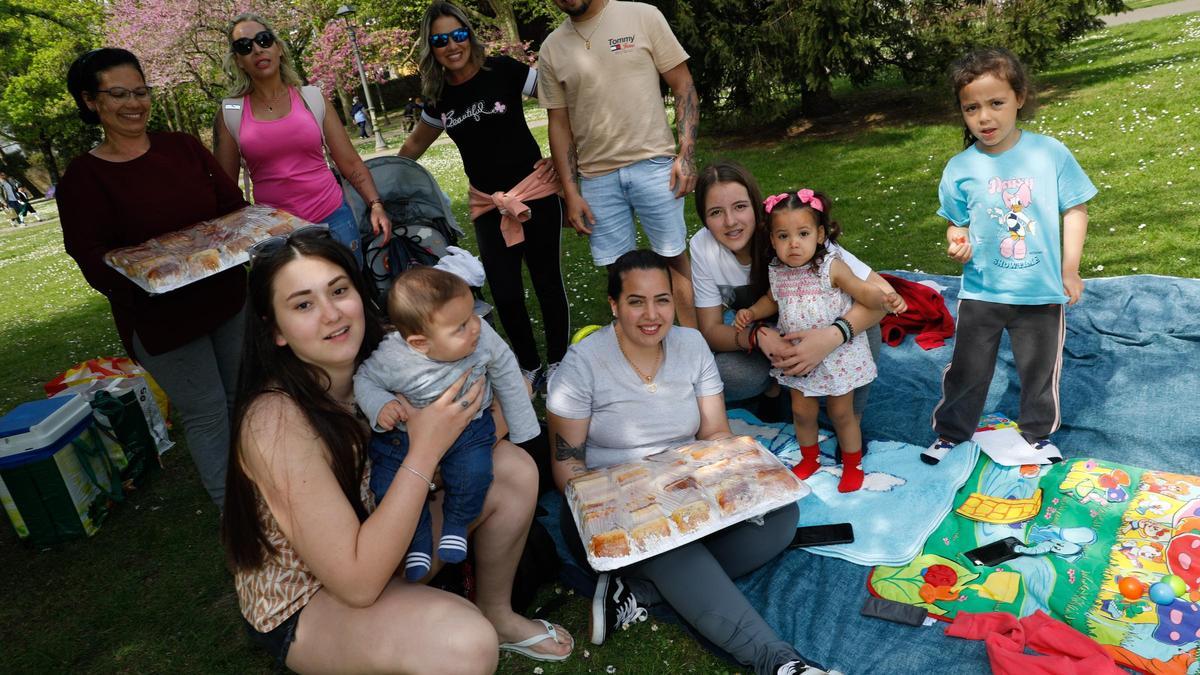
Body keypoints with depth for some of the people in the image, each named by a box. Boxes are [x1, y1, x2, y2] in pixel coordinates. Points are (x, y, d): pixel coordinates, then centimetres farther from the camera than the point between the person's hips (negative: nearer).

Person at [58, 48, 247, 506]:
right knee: (205, 413, 5)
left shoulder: (182, 147, 3)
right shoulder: (82, 177, -7)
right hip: (160, 320, -4)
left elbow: (235, 204, 3)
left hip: (226, 296, 4)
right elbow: (93, 259, -11)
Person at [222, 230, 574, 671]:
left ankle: (497, 615, 18)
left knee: (513, 470, -1)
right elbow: (358, 584, -31)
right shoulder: (277, 422, -30)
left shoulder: (376, 361, -12)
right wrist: (424, 450, -32)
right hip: (303, 608, -7)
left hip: (376, 546, 7)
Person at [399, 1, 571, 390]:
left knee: (547, 280, 4)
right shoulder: (439, 97, 5)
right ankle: (529, 369, 22)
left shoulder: (502, 72, -8)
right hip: (487, 205, 4)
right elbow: (415, 145, 22)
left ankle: (558, 365, 23)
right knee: (505, 294, 1)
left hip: (535, 192, -3)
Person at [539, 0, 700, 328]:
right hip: (596, 177, 2)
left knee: (674, 258, 1)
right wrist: (570, 191, 4)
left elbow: (683, 85, 1)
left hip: (653, 164, -2)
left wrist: (686, 154, -7)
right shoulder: (551, 49, 8)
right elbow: (559, 123, 10)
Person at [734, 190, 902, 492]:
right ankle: (810, 458, 41)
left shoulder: (831, 267, -19)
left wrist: (885, 300, -37)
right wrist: (751, 312, -3)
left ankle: (852, 464, 34)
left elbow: (863, 291, -17)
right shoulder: (777, 272, -6)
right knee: (802, 411, 15)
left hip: (837, 355, -4)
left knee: (841, 412, 10)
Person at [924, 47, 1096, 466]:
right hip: (981, 292, 0)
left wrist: (1070, 270, -2)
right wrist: (957, 243, -19)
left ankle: (1038, 433, 40)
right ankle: (951, 431, 31)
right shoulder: (960, 169, -8)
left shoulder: (1050, 153, -8)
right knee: (967, 369, 11)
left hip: (1042, 292, 0)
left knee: (1040, 369, 17)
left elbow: (1075, 209, 0)